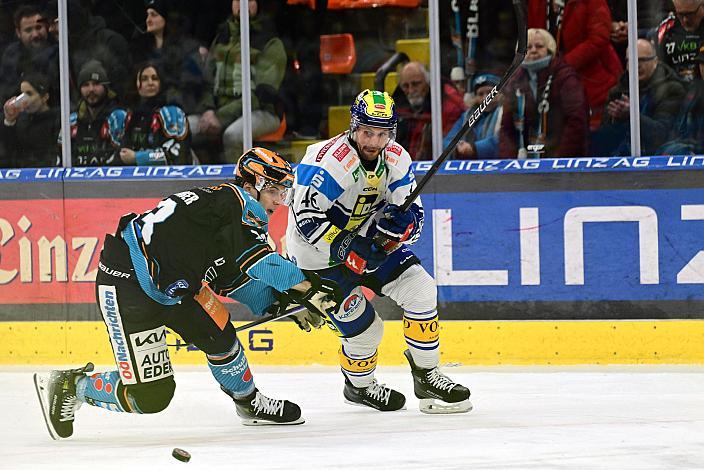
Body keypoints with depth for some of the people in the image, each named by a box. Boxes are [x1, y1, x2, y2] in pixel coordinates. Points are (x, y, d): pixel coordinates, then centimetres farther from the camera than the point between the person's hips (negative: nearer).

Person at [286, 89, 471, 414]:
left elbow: (413, 213, -3)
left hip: (365, 240, 7)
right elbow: (306, 218, -29)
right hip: (318, 256, -7)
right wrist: (345, 249, -36)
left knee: (420, 289, -8)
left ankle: (426, 376, 6)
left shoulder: (395, 159, -7)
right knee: (363, 327, -7)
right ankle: (359, 386, 25)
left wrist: (400, 222, -27)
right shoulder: (332, 160, -29)